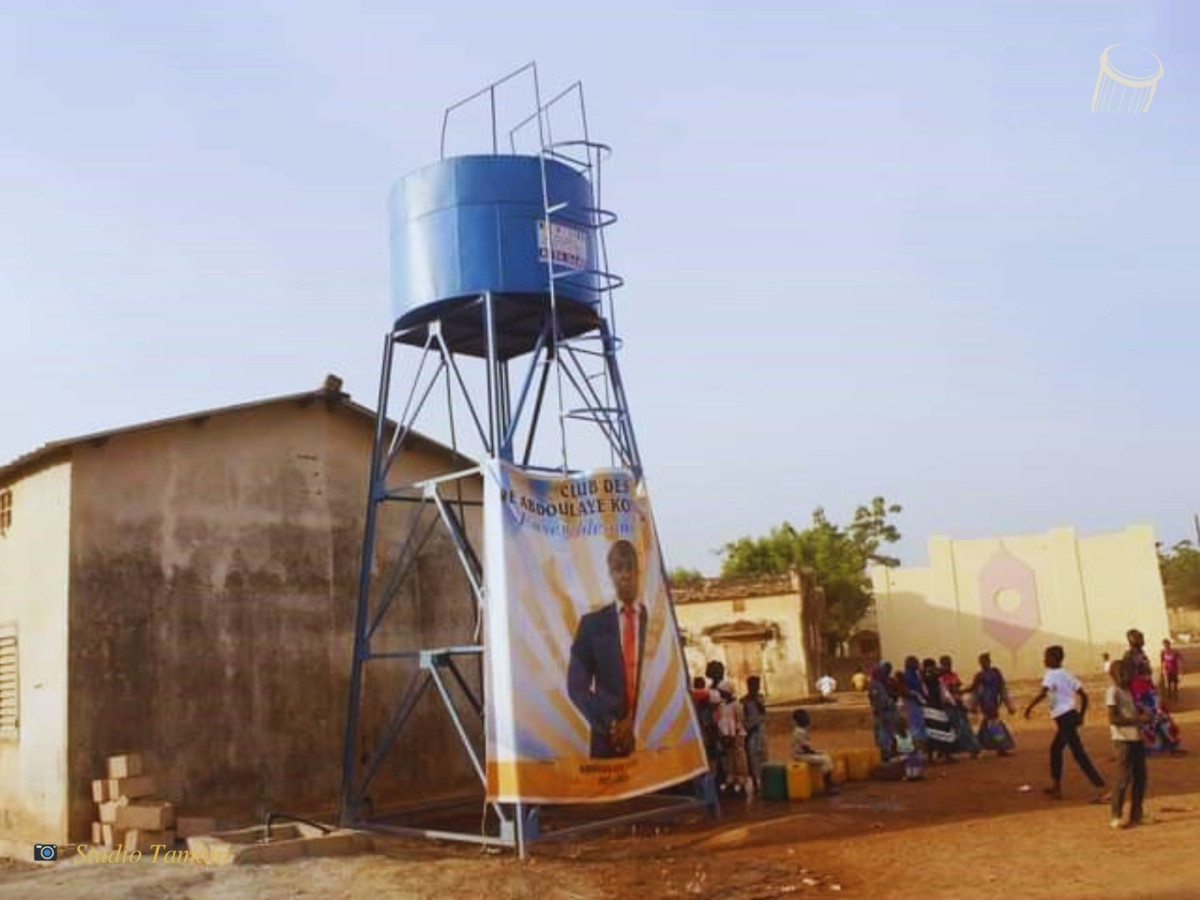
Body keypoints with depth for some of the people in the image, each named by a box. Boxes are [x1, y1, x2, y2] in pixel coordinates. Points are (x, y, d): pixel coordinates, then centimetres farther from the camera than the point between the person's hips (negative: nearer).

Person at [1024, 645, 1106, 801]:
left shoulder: (1051, 674, -10)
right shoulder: (1066, 674, 13)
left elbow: (1043, 693, -27)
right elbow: (1084, 695, 13)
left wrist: (1029, 707, -16)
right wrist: (1081, 715, 18)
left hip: (1064, 718, -9)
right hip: (1071, 715, 9)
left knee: (1079, 754, -9)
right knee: (1055, 748, 22)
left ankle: (1101, 790, -14)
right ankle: (1056, 786, 28)